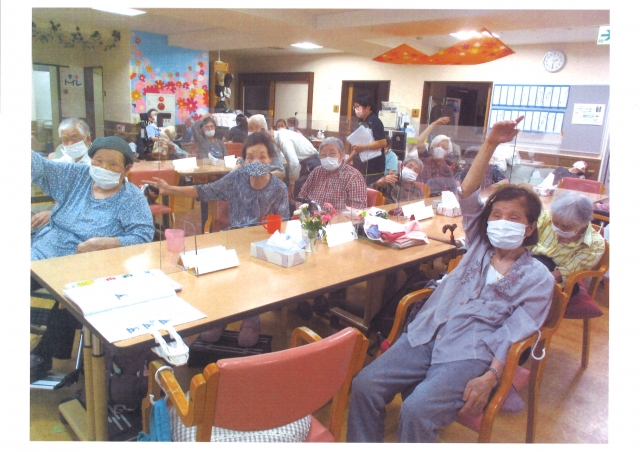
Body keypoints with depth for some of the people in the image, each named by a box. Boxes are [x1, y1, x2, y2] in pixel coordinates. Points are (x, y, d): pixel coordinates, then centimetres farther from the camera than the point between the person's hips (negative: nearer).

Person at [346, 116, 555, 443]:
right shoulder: (479, 246, 16)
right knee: (365, 385, -16)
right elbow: (467, 194, 4)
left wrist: (491, 376, -19)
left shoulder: (538, 279, 5)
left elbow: (514, 332, -4)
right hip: (427, 333, 5)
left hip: (469, 354, -4)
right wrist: (490, 144, -5)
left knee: (416, 411, -28)